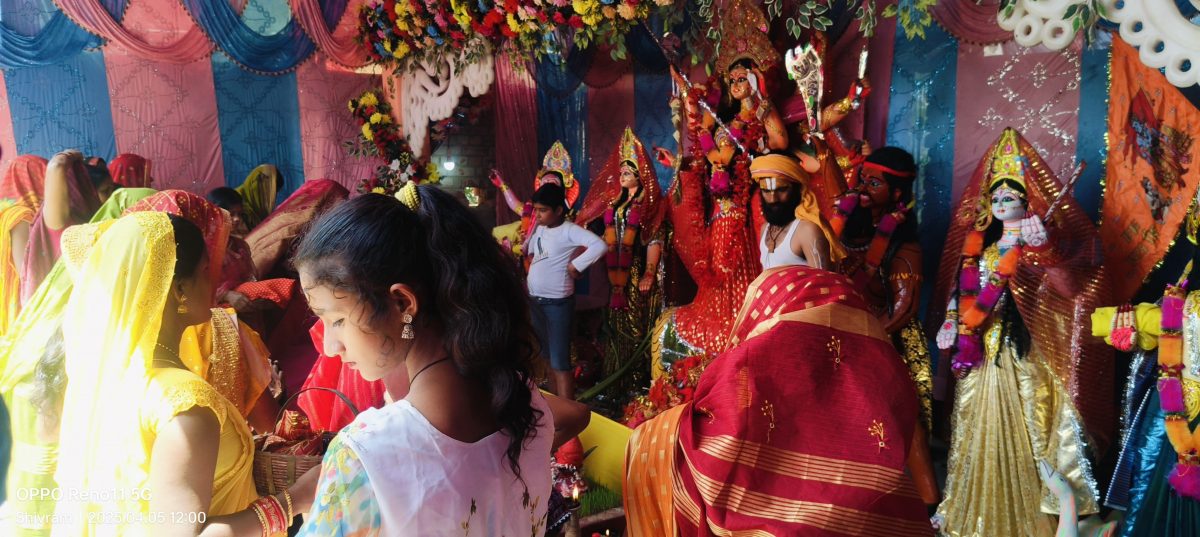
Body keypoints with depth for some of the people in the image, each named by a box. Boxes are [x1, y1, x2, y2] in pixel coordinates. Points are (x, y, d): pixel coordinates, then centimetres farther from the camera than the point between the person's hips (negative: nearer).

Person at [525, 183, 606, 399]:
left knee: (560, 361, -6)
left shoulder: (569, 230, -16)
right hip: (535, 300, 9)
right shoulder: (538, 229, 8)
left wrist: (576, 265, -24)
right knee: (548, 355, 20)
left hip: (557, 302, -8)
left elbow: (599, 245, -28)